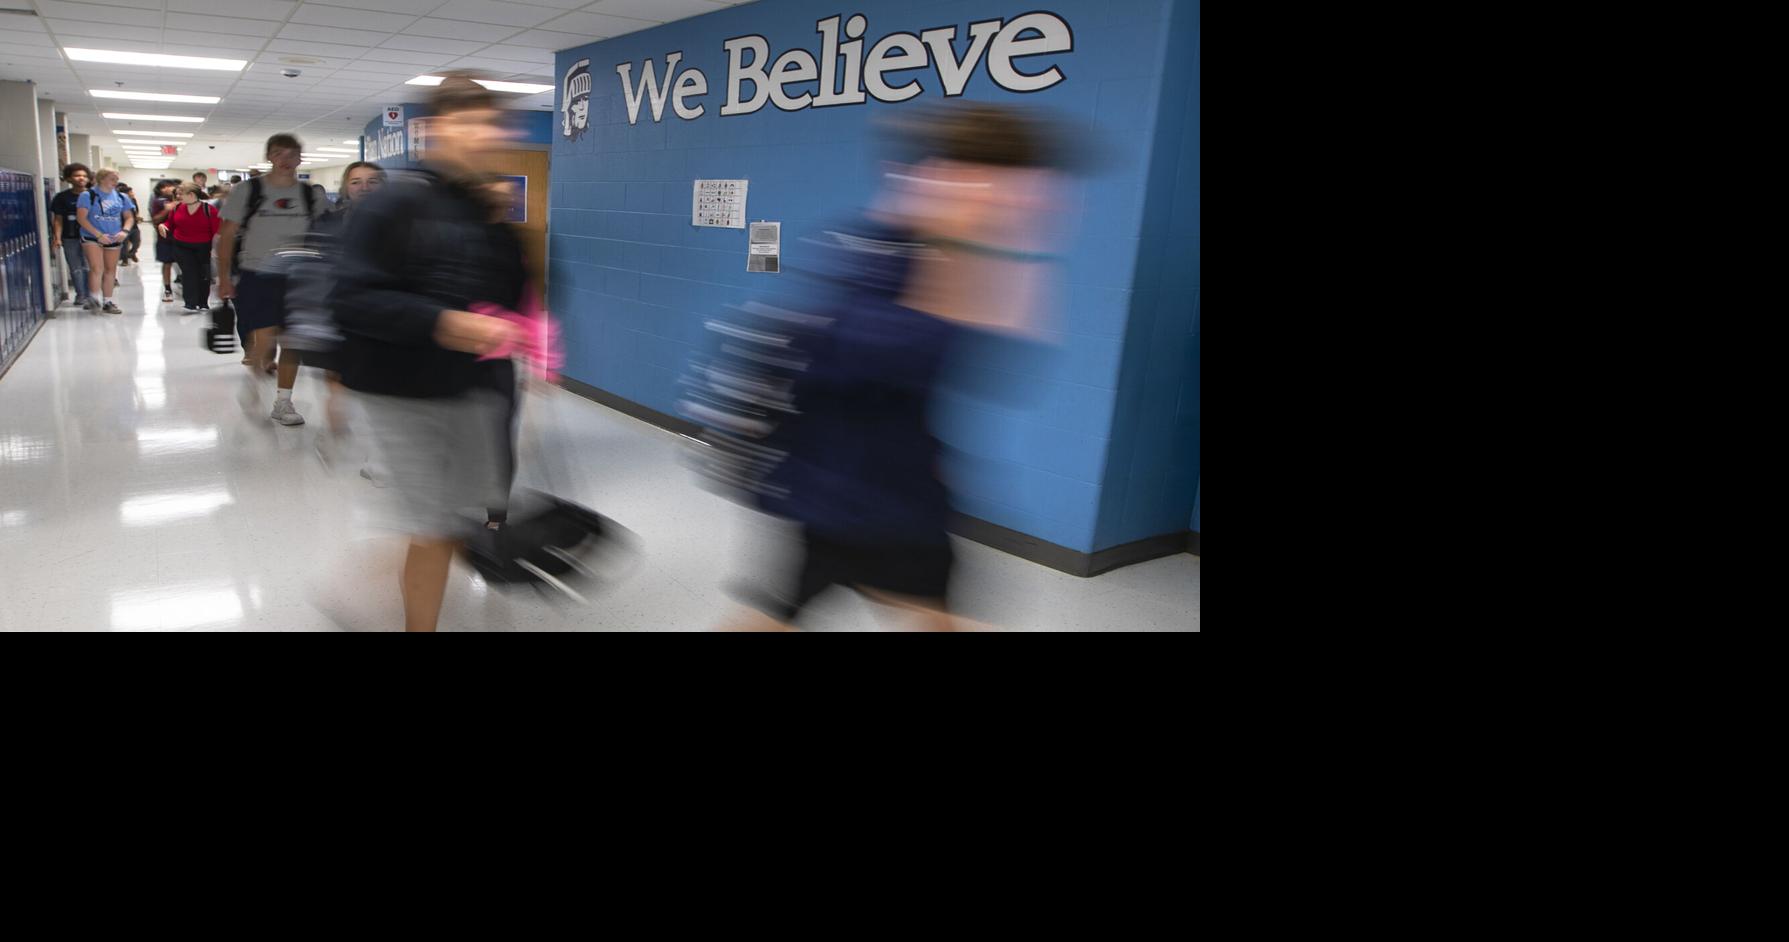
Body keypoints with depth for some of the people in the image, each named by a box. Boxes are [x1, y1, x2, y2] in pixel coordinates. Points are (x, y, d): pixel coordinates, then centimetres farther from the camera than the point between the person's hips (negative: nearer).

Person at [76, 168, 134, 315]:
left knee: (110, 270, 10)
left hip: (114, 239, 5)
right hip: (92, 237, -4)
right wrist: (99, 234, -18)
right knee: (97, 268, -17)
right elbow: (81, 217, -10)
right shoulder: (88, 195, -6)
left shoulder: (121, 197, 7)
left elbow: (128, 216, 12)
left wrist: (124, 231, -9)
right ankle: (93, 299, -12)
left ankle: (108, 302, 18)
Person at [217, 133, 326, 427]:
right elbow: (227, 235, -1)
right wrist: (224, 277, -6)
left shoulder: (310, 196, 5)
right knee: (265, 341, -13)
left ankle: (283, 402, 15)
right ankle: (255, 373, 20)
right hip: (256, 276, -3)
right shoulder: (247, 191, -2)